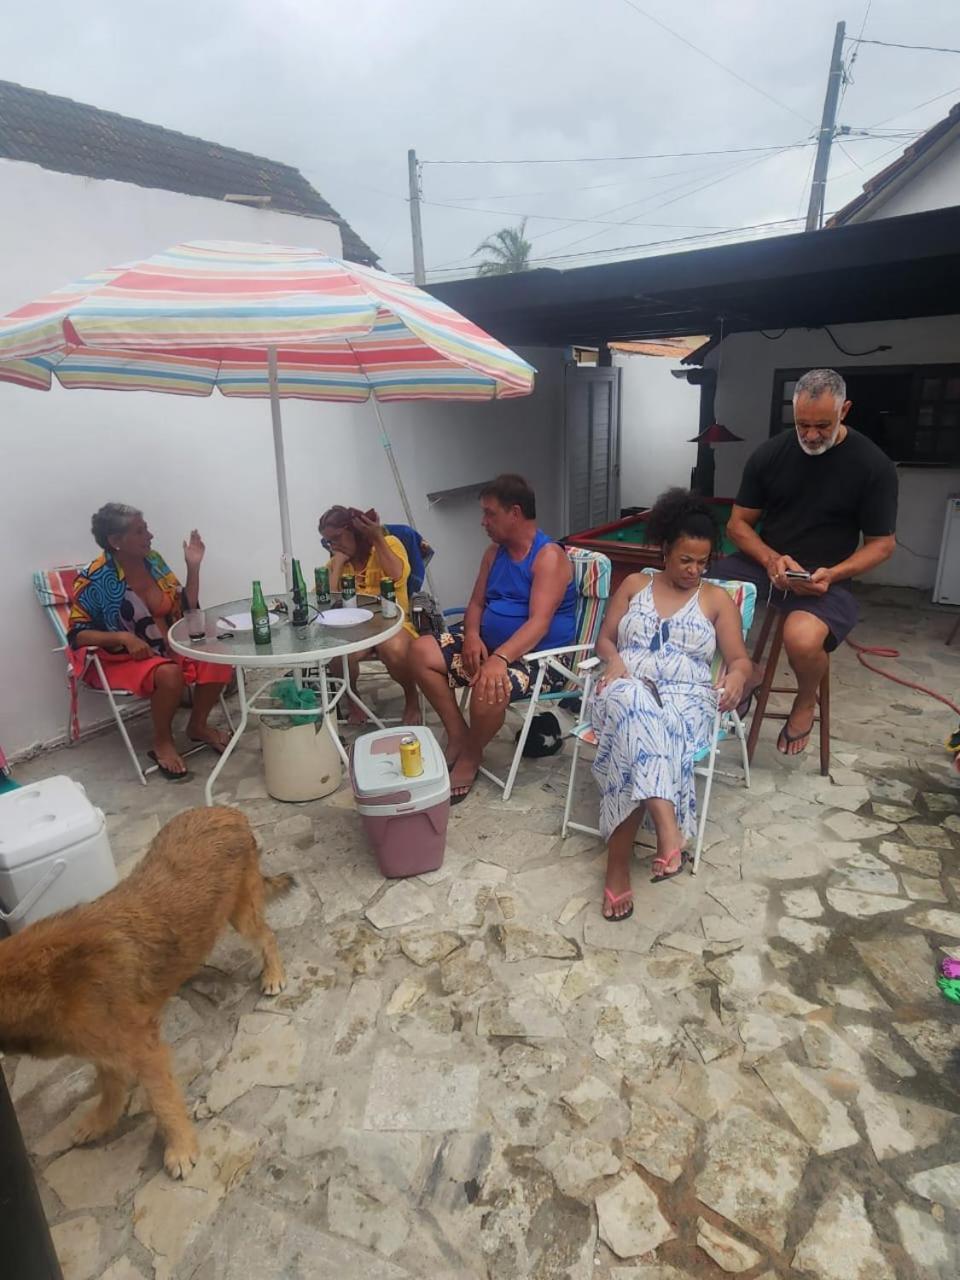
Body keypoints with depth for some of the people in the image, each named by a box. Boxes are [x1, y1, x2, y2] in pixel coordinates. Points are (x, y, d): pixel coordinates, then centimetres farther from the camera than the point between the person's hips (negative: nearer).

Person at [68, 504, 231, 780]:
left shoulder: (153, 560, 0)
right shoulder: (95, 580, -16)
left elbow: (187, 608, 4)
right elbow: (77, 635, -14)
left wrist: (193, 566, -8)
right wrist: (124, 637, -28)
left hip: (169, 646, 6)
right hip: (121, 658, -5)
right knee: (169, 673, -36)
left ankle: (197, 726, 3)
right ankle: (162, 743, -11)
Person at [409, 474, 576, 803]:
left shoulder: (549, 556, -16)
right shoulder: (494, 553, 9)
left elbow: (539, 623, -26)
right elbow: (476, 603, 11)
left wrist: (500, 658, -40)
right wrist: (472, 636, -12)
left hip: (540, 655, -8)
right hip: (490, 643, 8)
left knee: (490, 687, -37)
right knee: (422, 651, -8)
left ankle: (470, 757, -6)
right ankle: (458, 736, -1)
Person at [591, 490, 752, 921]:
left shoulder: (717, 599, 15)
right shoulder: (634, 585, 19)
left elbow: (740, 659, 9)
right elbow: (604, 640, 16)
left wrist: (737, 676, -17)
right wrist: (615, 661, -9)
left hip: (686, 699, 0)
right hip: (626, 690, 1)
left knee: (636, 740, -38)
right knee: (634, 707, -42)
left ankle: (618, 861, -38)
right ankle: (668, 830, -54)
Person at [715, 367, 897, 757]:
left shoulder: (874, 466, -7)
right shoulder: (768, 454, -1)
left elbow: (882, 543, -2)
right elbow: (738, 524, 3)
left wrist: (833, 574, -20)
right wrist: (771, 559, -17)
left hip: (824, 577, -3)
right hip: (764, 562, 4)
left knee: (802, 639, -37)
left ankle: (806, 702, 3)